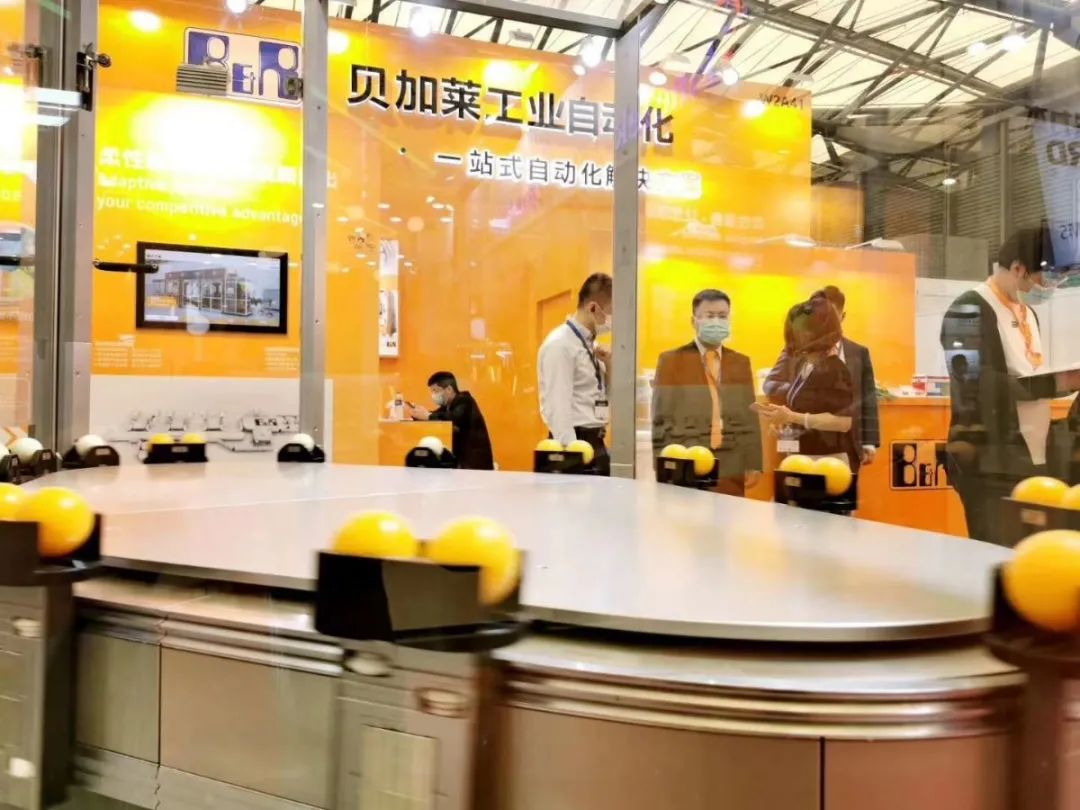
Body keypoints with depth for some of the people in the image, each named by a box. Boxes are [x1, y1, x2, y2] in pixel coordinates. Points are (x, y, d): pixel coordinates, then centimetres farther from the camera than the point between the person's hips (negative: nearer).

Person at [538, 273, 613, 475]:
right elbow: (558, 408, -19)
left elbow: (606, 397, 18)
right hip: (576, 443, -8)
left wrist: (609, 366, 1)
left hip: (596, 443, 9)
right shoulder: (559, 345, -14)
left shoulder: (589, 343, 12)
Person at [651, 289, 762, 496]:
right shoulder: (671, 361, 2)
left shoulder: (741, 362, 14)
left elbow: (750, 417, 11)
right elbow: (661, 419, -1)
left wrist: (753, 464, 4)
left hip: (731, 469, 3)